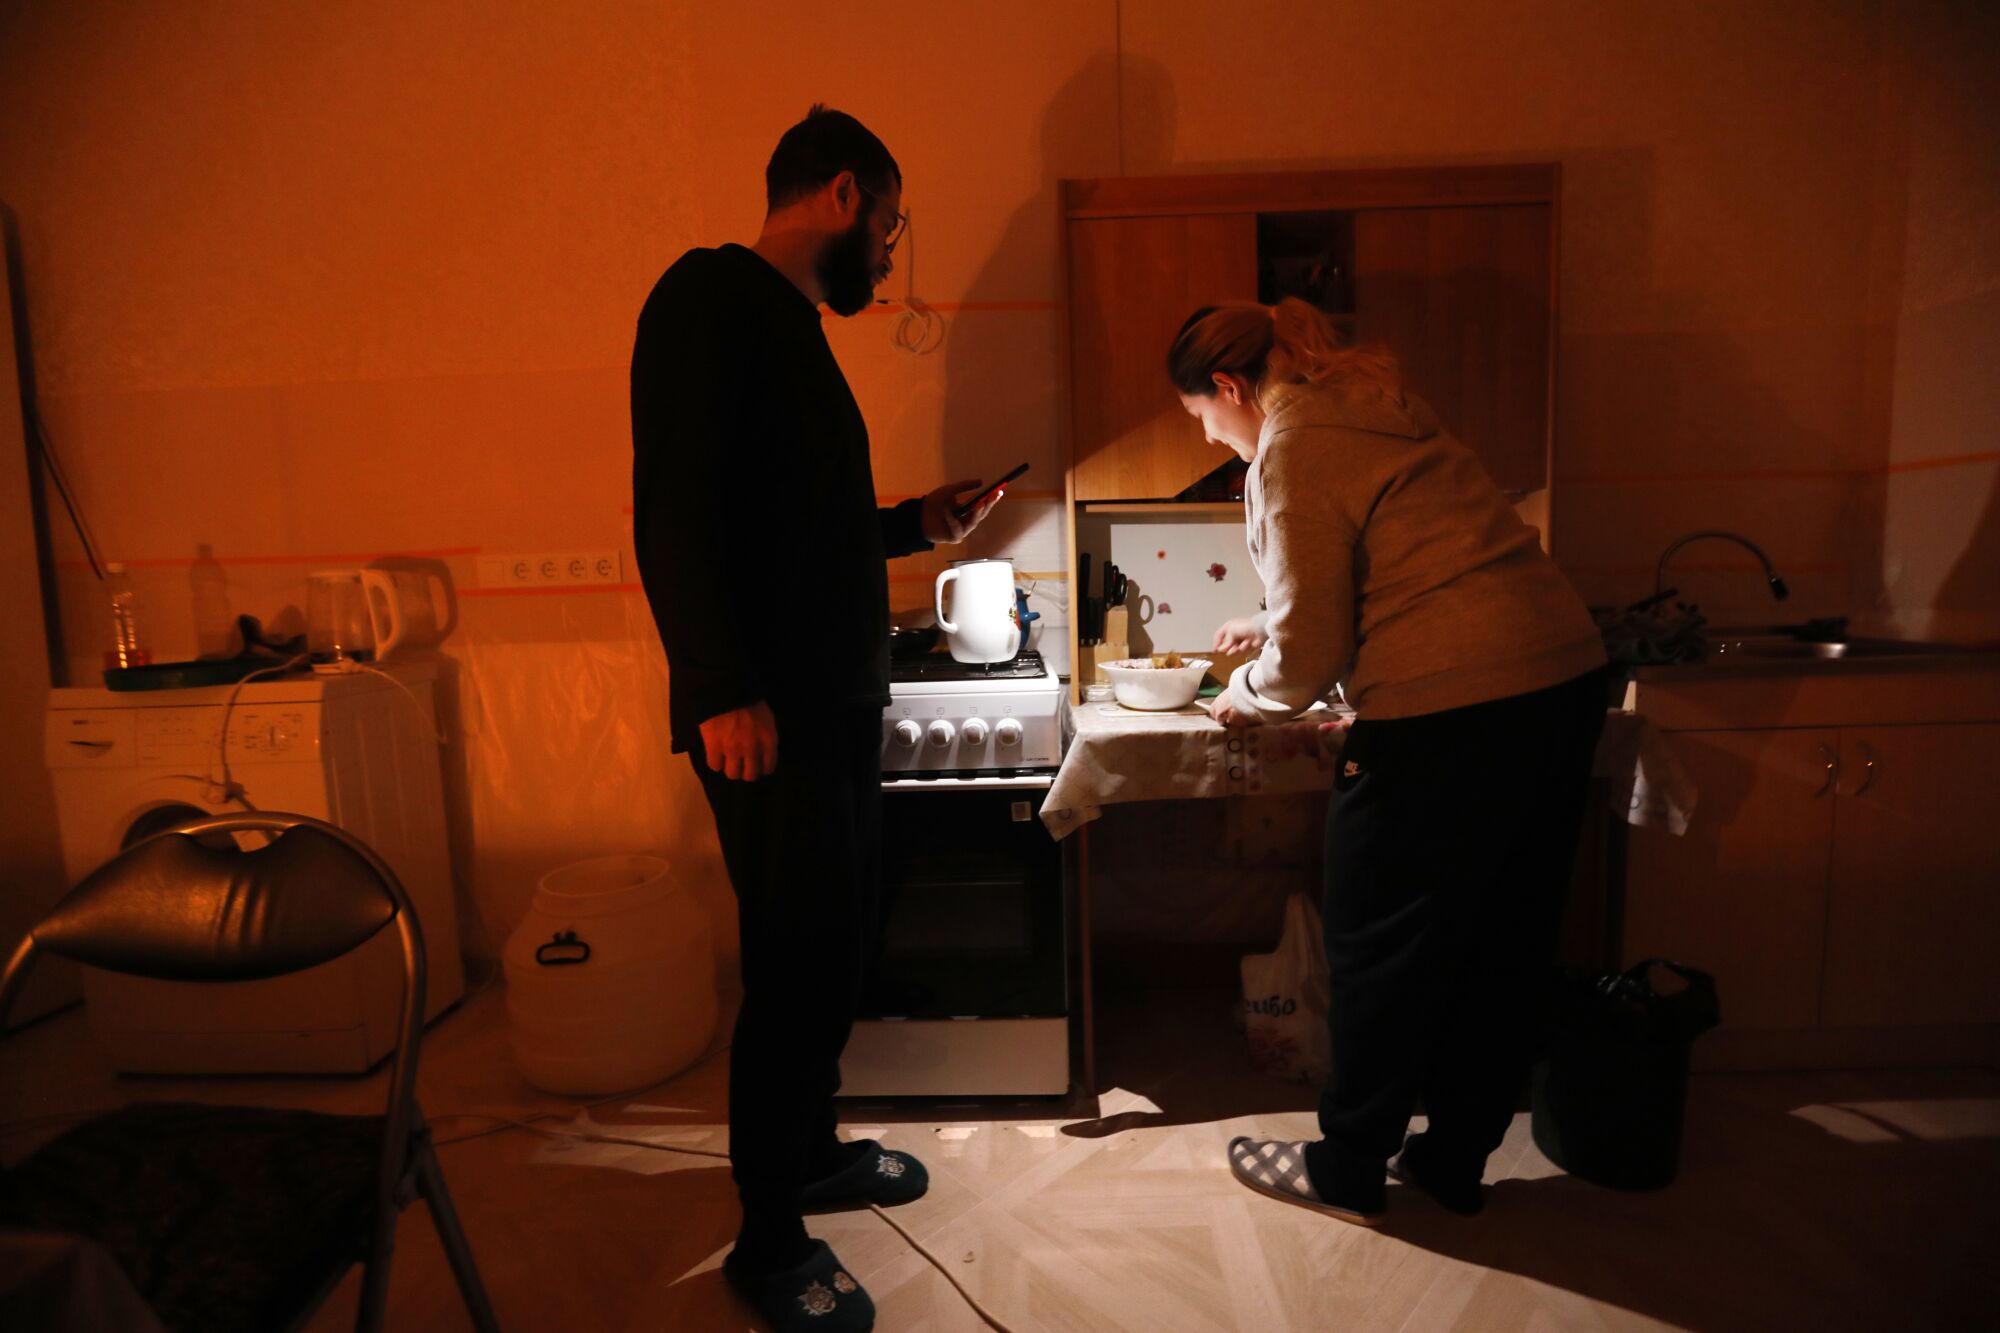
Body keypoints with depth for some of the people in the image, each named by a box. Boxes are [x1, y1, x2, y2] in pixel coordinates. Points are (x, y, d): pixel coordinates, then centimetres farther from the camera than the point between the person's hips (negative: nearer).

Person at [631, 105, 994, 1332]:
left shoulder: (794, 326, 20)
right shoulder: (712, 297, -8)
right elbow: (674, 508, -20)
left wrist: (917, 523, 20)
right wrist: (723, 689, -25)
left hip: (839, 700, 10)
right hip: (766, 714, -10)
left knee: (842, 941, 17)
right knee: (798, 962, -1)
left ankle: (810, 1146, 38)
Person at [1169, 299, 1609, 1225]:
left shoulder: (1292, 452, -10)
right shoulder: (1370, 407, 19)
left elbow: (1312, 648, -12)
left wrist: (1248, 695, 8)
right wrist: (1268, 627, 38)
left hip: (1449, 712, -9)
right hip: (1565, 675, 10)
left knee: (1383, 949, 7)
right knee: (1502, 941, 17)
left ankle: (1347, 1170, 25)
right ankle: (1454, 1157, 34)